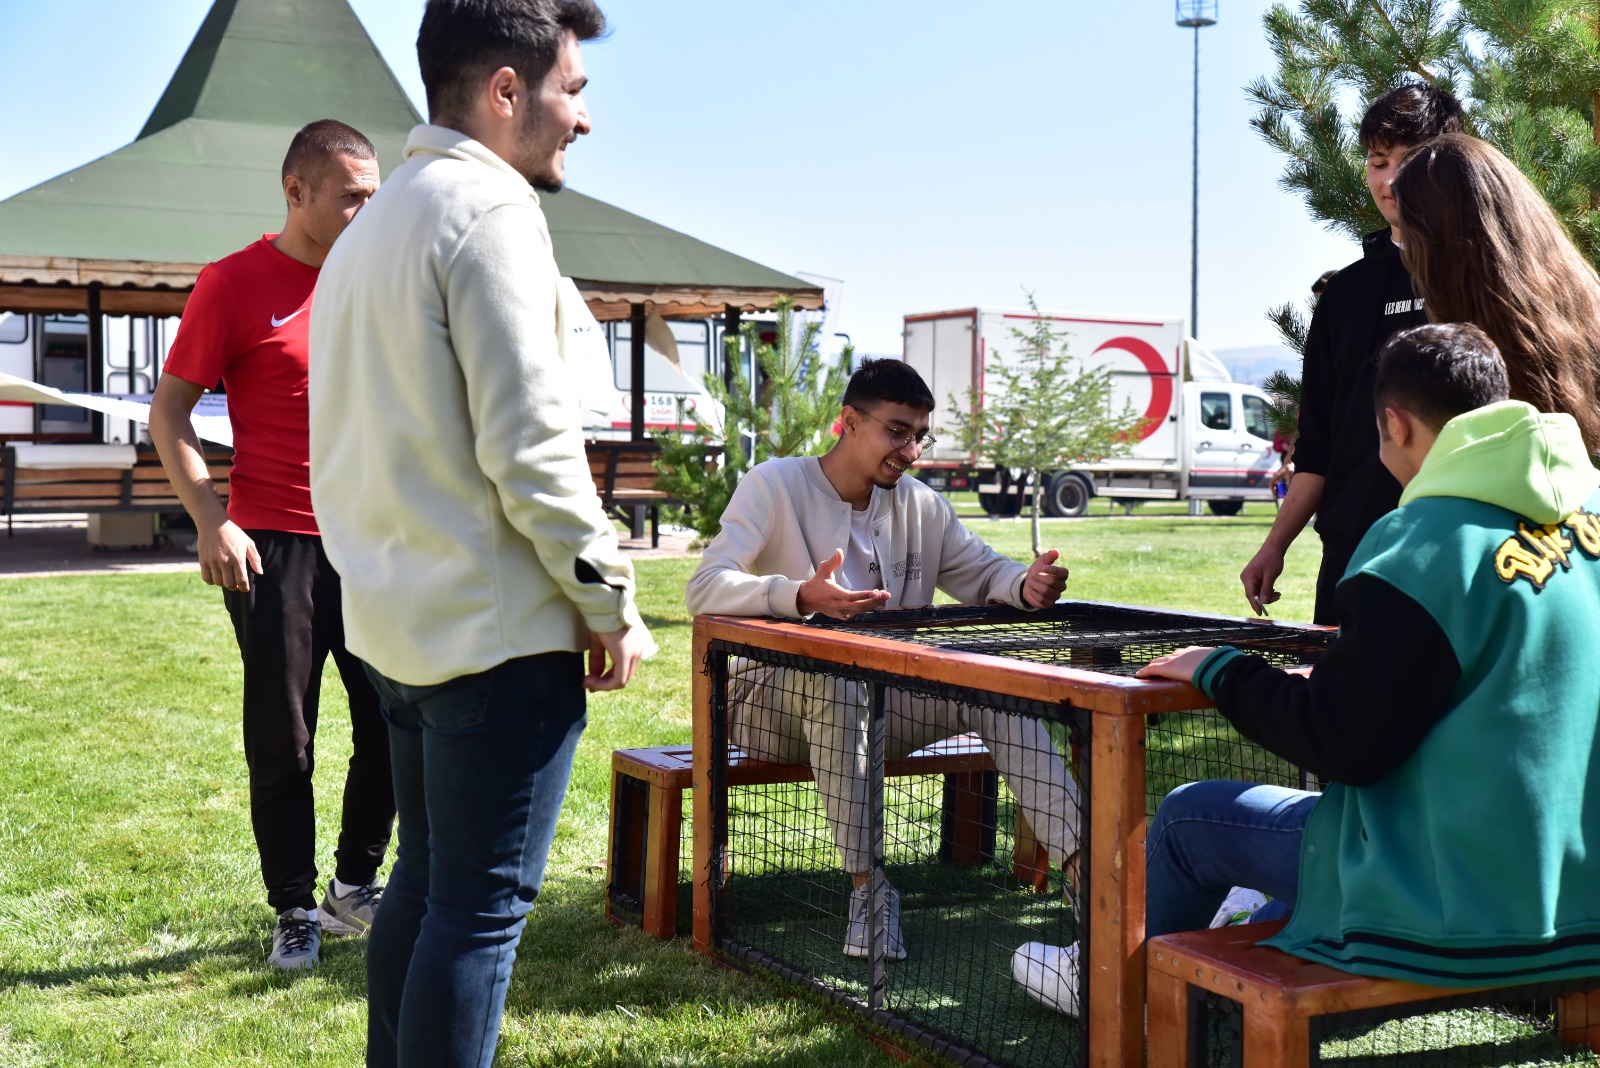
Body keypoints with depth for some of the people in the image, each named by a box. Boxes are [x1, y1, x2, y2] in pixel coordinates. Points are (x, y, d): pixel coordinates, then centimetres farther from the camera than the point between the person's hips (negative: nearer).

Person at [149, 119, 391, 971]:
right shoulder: (233, 284, -5)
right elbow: (169, 412, -3)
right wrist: (211, 521, -14)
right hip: (274, 543, -4)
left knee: (394, 722, 7)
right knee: (282, 741, 3)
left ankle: (357, 886, 25)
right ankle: (295, 912, 17)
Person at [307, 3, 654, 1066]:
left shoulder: (369, 228, 18)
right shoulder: (491, 208, -13)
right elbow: (529, 444, -19)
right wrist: (610, 600, -10)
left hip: (398, 621, 10)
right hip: (498, 629, -9)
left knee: (424, 884, 18)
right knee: (483, 908, -3)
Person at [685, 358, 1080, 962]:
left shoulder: (921, 506, 8)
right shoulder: (775, 486, -10)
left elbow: (983, 572, 15)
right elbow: (705, 589, -22)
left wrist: (1026, 586, -12)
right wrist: (803, 597, -41)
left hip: (878, 704, 5)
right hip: (772, 698, -5)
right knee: (835, 680, -40)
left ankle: (1081, 862, -26)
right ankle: (866, 886, -35)